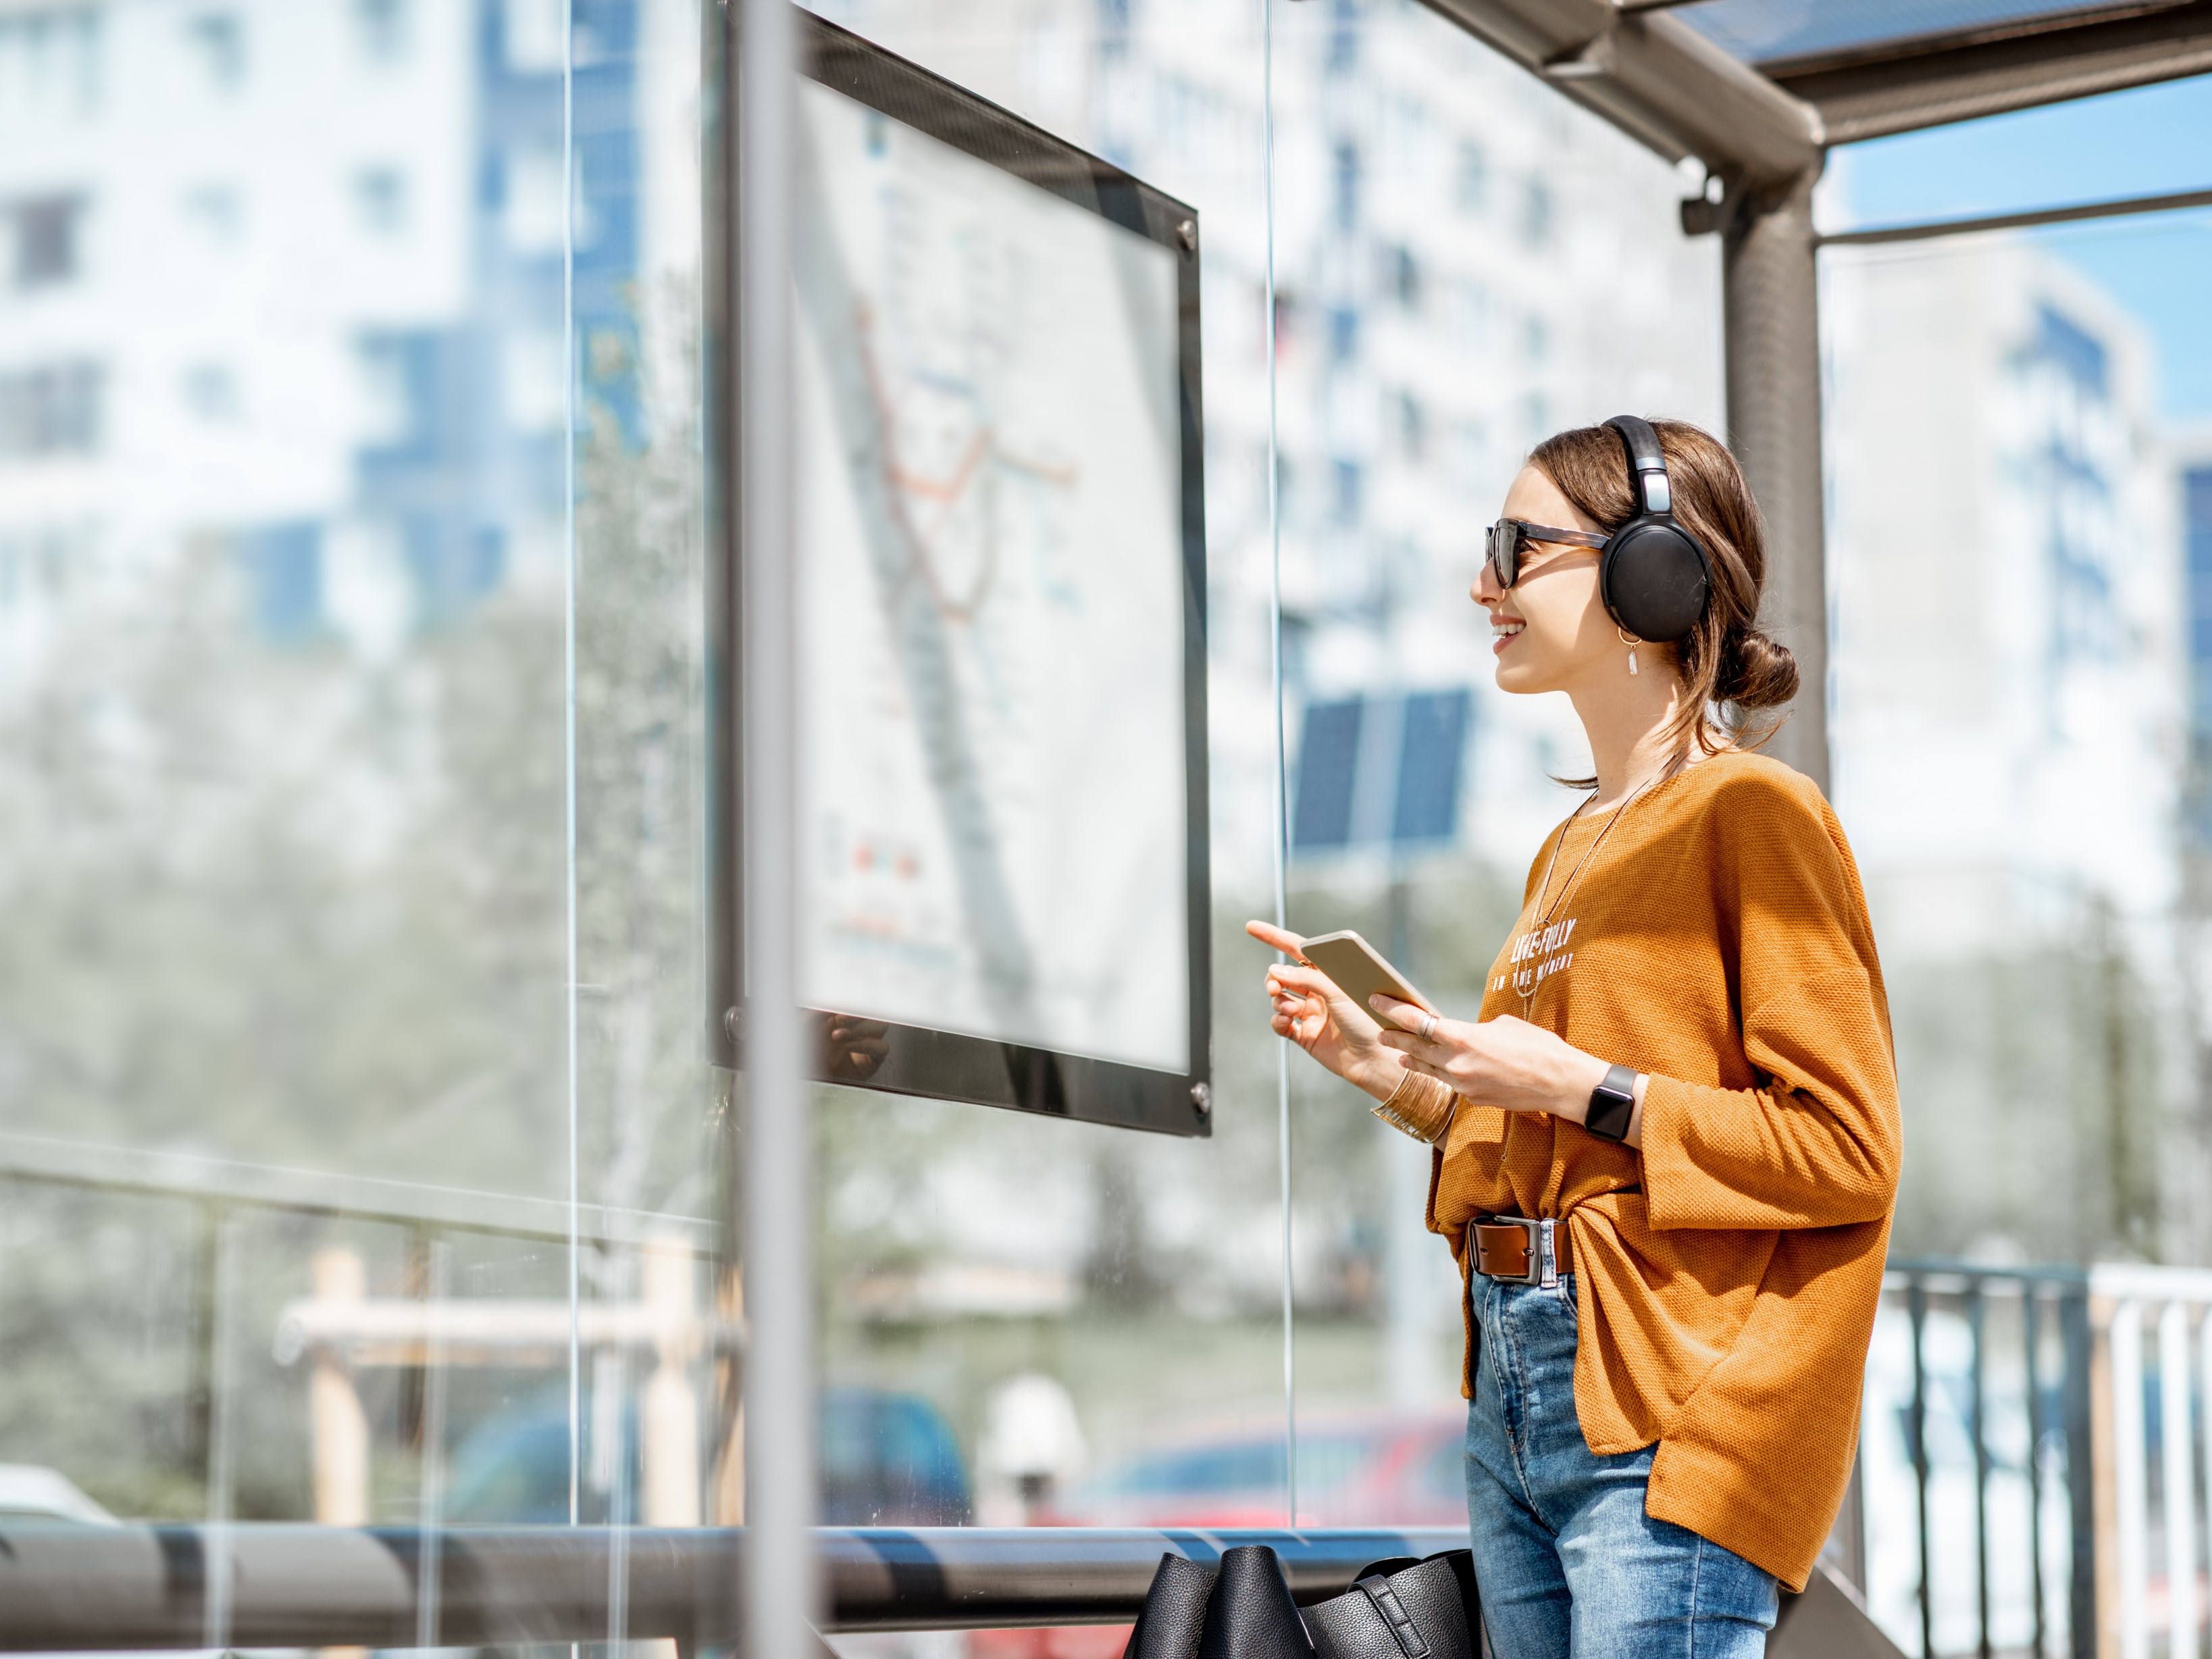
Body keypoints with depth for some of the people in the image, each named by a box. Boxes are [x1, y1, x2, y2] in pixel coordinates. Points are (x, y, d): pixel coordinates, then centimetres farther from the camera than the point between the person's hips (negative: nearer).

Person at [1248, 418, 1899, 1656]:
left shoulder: (1753, 813, -7)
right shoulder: (1570, 851, 18)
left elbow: (1847, 1152, -13)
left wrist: (1579, 1087, -15)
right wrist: (1392, 1067, 9)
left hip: (1665, 1422, -8)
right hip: (1515, 1412, 8)